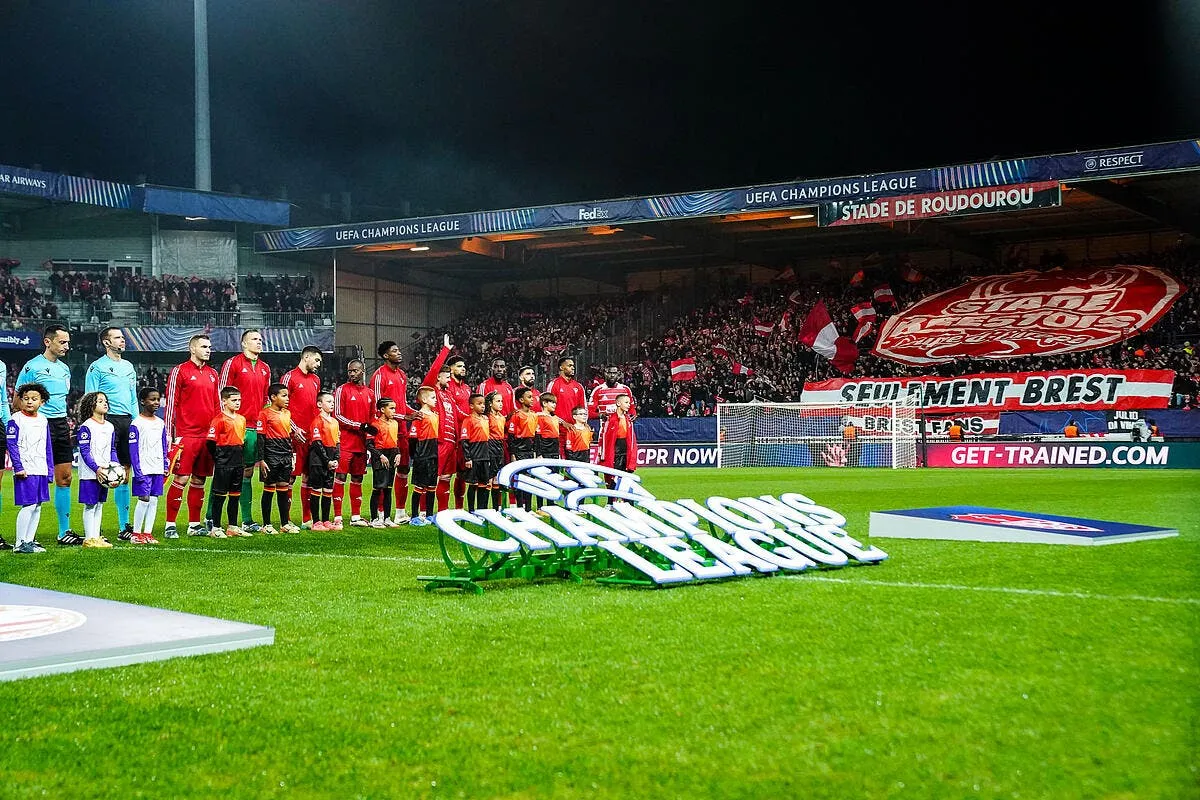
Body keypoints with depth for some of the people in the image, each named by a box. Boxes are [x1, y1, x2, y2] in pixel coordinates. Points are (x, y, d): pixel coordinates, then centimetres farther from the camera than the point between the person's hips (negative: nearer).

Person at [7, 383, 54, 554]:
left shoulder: (43, 421, 13)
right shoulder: (15, 420, -5)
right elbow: (12, 445, -8)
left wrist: (50, 470, 14)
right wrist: (18, 467, -15)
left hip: (41, 470, 7)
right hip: (25, 471, -7)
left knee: (37, 507, 9)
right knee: (28, 506, -10)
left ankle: (29, 540, 18)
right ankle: (20, 544, -3)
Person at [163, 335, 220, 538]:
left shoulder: (212, 374, 16)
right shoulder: (180, 371, -2)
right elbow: (171, 403, -4)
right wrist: (170, 435, -9)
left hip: (208, 435, 6)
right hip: (186, 435, -6)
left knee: (199, 479, 9)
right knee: (181, 479, -8)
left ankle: (194, 524, 15)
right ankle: (170, 525, -2)